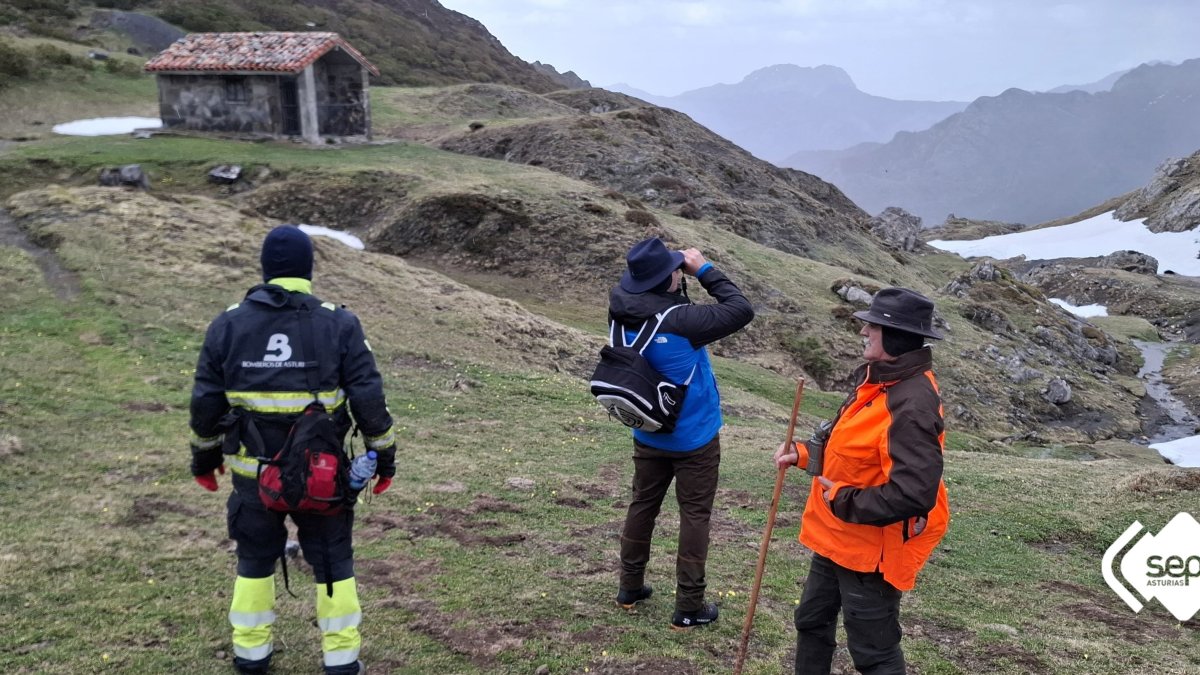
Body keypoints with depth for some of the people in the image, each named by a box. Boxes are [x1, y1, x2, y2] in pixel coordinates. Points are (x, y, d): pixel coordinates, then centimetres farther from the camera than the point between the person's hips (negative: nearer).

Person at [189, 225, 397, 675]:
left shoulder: (228, 325, -2)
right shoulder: (338, 325, -8)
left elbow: (206, 401, 3)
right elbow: (368, 399, -8)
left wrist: (205, 454, 17)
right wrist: (383, 454, 3)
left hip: (254, 471, 2)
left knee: (255, 558, 19)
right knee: (332, 559, 12)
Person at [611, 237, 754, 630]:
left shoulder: (622, 313, -12)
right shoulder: (680, 322, -29)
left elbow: (634, 288, 11)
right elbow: (742, 311, -21)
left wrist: (680, 276, -5)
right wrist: (705, 270, -14)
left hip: (648, 435, 6)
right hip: (693, 439, -5)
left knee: (642, 505, 20)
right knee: (694, 516, 7)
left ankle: (630, 587, 34)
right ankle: (688, 608, 15)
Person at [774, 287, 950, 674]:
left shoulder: (912, 405, -29)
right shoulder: (877, 378, 2)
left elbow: (913, 494, -34)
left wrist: (845, 502, -23)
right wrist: (804, 453, 2)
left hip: (870, 549, -10)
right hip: (838, 538, 10)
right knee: (812, 622, 26)